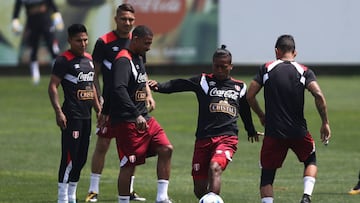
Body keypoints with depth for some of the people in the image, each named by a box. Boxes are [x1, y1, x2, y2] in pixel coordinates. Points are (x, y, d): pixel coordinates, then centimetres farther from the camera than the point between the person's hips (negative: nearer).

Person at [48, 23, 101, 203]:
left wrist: (98, 107, 23)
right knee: (69, 158, -10)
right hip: (72, 116, -8)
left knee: (81, 159, 11)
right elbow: (52, 87, -13)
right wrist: (58, 112, -20)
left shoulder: (88, 59, 15)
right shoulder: (63, 60, -10)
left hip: (86, 115, 8)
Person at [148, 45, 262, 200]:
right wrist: (159, 86, -25)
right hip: (204, 139, 1)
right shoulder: (203, 81, 7)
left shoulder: (240, 87, 14)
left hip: (227, 138, -1)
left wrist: (251, 131, 46)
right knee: (199, 189, 0)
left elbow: (245, 111, 32)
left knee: (215, 168, -30)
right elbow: (178, 84, -6)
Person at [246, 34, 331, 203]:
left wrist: (261, 116, 14)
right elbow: (318, 95, -14)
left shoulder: (266, 69, 2)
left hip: (273, 132, -1)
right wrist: (325, 123, -5)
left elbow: (250, 96, -2)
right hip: (298, 131, 1)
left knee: (267, 177, 8)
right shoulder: (304, 72, 1)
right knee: (310, 161, 26)